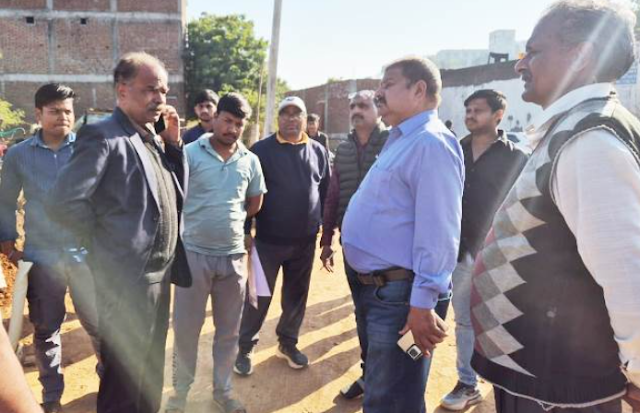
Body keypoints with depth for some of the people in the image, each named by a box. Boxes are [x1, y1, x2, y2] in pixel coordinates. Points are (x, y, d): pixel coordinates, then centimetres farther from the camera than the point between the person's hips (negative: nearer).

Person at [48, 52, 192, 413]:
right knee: (125, 377, 9)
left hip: (159, 272, 8)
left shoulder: (152, 136, 10)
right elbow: (65, 201, -23)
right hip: (129, 277, -8)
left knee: (150, 369, 23)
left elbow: (175, 192, 9)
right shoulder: (103, 136, -16)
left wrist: (173, 142, -1)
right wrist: (106, 239, -10)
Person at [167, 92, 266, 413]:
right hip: (193, 253, -3)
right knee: (185, 327, 9)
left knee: (229, 330, 14)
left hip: (233, 256, 3)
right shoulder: (190, 153, -6)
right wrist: (199, 221, -10)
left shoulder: (250, 161, 5)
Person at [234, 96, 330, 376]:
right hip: (268, 240, -3)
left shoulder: (318, 151, 4)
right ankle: (245, 347, 24)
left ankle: (288, 343, 34)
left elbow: (327, 193, 7)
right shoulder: (261, 150, -6)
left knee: (296, 296, 15)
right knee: (259, 296, 7)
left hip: (305, 241, 3)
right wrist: (245, 232, -6)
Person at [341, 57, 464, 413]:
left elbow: (437, 233, -25)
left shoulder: (431, 143, -18)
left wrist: (422, 305, -25)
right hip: (381, 287, 10)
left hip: (400, 293, -10)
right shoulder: (400, 140, 15)